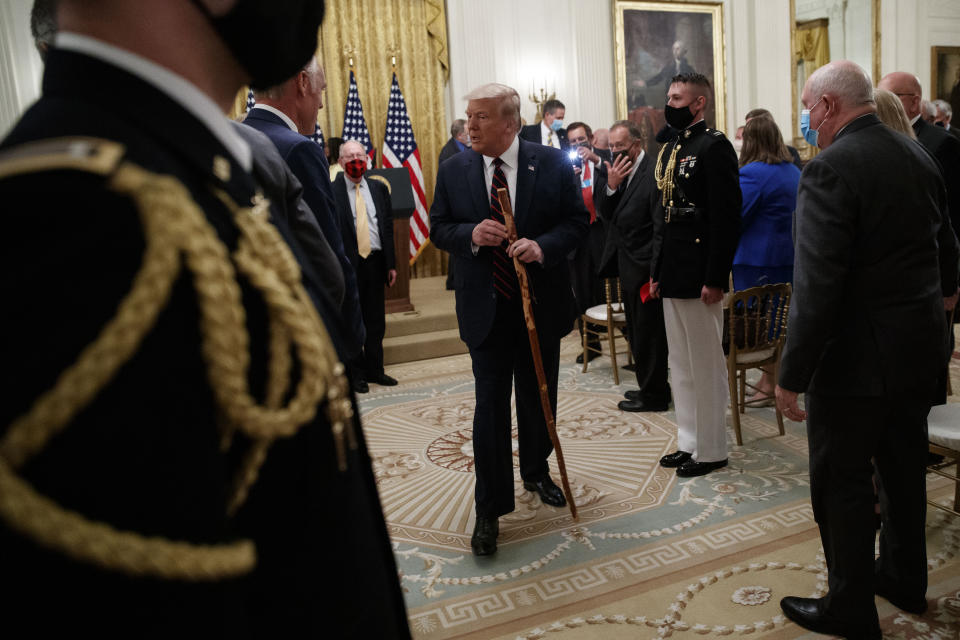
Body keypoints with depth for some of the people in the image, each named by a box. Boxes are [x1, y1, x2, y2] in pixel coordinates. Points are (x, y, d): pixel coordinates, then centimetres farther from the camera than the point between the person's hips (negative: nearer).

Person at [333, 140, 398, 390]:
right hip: (348, 264, -4)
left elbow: (388, 226, 10)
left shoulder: (379, 188, 9)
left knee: (376, 322, 11)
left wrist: (391, 264, 6)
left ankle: (374, 370, 24)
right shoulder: (331, 191, -5)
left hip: (375, 261, 4)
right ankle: (356, 372, 20)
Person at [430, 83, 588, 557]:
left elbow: (577, 220, -3)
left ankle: (536, 472, 43)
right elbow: (439, 228, 4)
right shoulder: (453, 171, -1)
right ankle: (490, 510, 10)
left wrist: (544, 246, -22)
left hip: (541, 304, 1)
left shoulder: (552, 163, -4)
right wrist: (471, 234, -18)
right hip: (485, 308, -1)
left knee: (539, 399, 18)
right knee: (490, 406, -1)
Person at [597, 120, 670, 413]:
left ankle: (654, 395, 15)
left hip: (644, 269, -9)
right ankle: (649, 386, 34)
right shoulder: (620, 172, 10)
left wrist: (654, 272, -20)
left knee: (648, 333, 1)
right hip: (627, 268, 9)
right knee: (638, 331, 19)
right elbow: (605, 214, 6)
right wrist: (611, 186, -11)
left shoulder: (654, 174, -16)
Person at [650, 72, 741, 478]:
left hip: (699, 275, -9)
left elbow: (727, 217, -17)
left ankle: (711, 449, 16)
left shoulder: (714, 147, -11)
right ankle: (689, 441, 29)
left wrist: (715, 278, -20)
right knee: (680, 363, 16)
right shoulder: (669, 148, 15)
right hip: (672, 274, 9)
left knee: (705, 364, 2)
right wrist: (657, 271, 15)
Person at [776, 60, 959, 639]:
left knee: (841, 482, 6)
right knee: (904, 466, 22)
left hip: (857, 355, -9)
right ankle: (906, 577, 40)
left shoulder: (830, 169, -21)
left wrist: (793, 375, -21)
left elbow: (817, 285, -26)